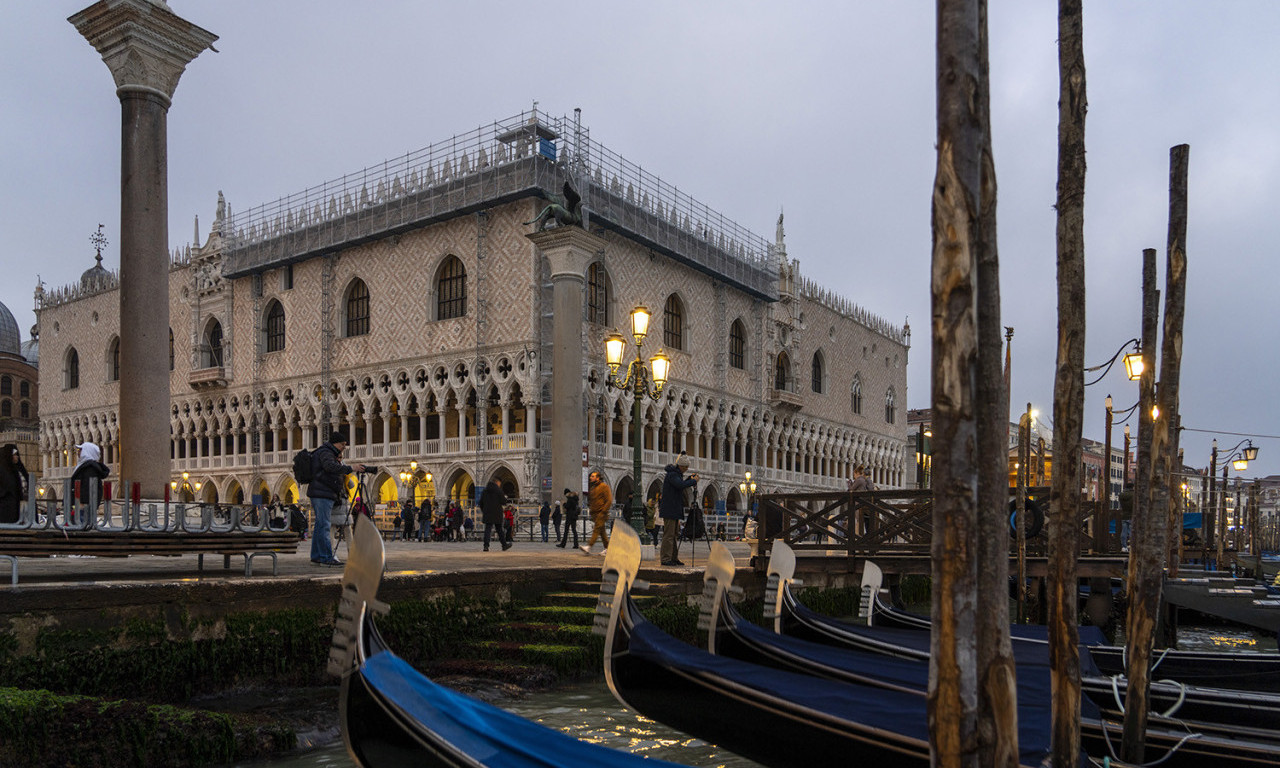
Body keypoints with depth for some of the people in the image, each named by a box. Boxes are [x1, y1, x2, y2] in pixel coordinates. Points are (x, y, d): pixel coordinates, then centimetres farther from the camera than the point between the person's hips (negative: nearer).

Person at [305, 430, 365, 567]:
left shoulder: (329, 453, 24)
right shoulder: (325, 452, -10)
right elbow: (331, 466, -30)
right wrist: (351, 468, -35)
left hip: (323, 494, 11)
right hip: (322, 494, -11)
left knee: (319, 525, 11)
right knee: (324, 526, -11)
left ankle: (316, 556, 15)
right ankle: (326, 557, -13)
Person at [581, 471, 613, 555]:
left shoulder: (604, 486, -6)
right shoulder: (593, 487, 18)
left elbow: (609, 500, -12)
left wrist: (603, 511, -17)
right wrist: (590, 507, 14)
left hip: (601, 513, -8)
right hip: (594, 513, 8)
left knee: (597, 529, -16)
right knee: (602, 531, 10)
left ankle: (589, 547, -26)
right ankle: (607, 548, 16)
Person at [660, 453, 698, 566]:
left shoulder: (677, 474, 15)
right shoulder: (672, 474, -16)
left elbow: (680, 486, 26)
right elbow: (680, 485, -30)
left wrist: (689, 479, 11)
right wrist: (693, 481, -18)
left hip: (675, 509, 10)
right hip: (669, 509, -10)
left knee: (675, 535, 12)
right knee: (669, 535, -8)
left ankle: (673, 558, 17)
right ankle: (665, 559, -6)